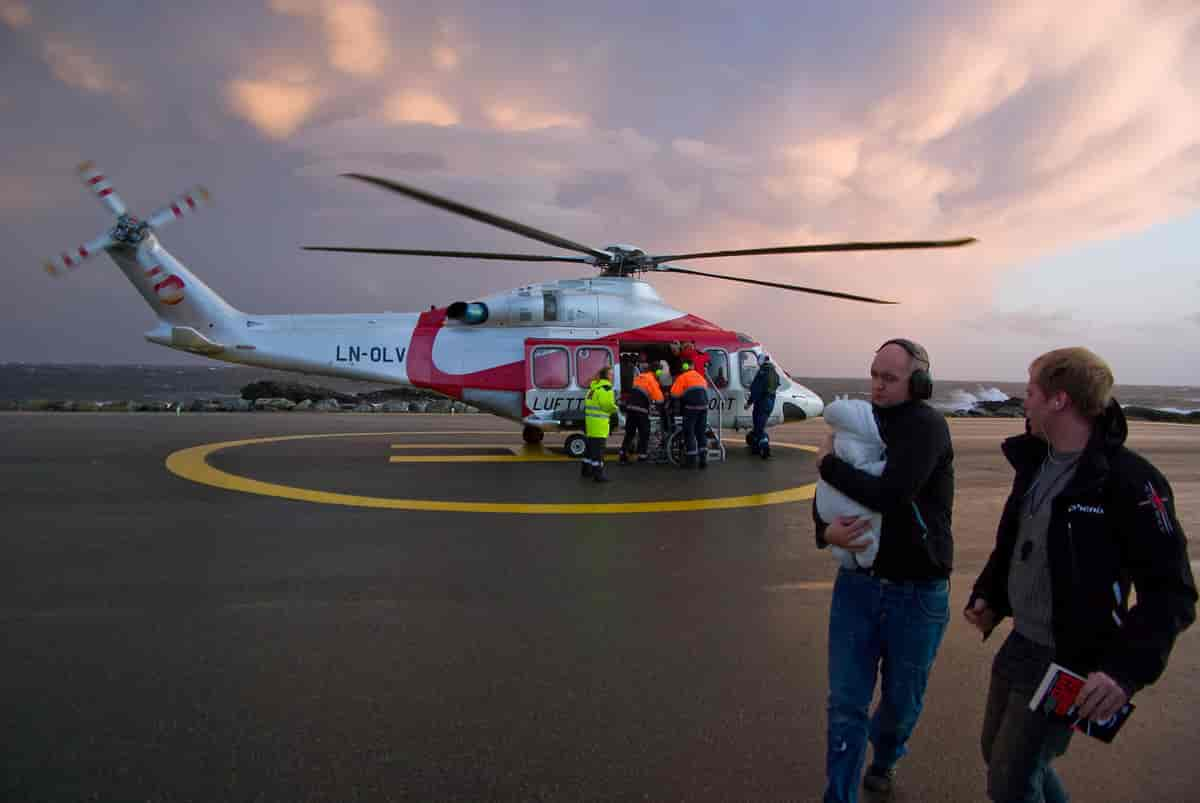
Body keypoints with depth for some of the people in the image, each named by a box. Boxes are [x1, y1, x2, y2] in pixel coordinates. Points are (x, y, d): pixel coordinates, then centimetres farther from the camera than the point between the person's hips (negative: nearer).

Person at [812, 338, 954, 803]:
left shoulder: (926, 425, -15)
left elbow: (890, 495, -28)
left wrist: (828, 462, -14)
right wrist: (826, 530, -12)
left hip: (917, 591, -3)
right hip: (858, 583, 4)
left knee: (902, 701, 17)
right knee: (846, 703, 3)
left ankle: (884, 759, 47)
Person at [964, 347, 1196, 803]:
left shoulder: (1129, 481, -22)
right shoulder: (1034, 460, 2)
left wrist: (1128, 668, -31)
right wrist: (988, 595, 6)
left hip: (1069, 661, -7)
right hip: (1018, 642, 8)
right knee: (997, 751, 23)